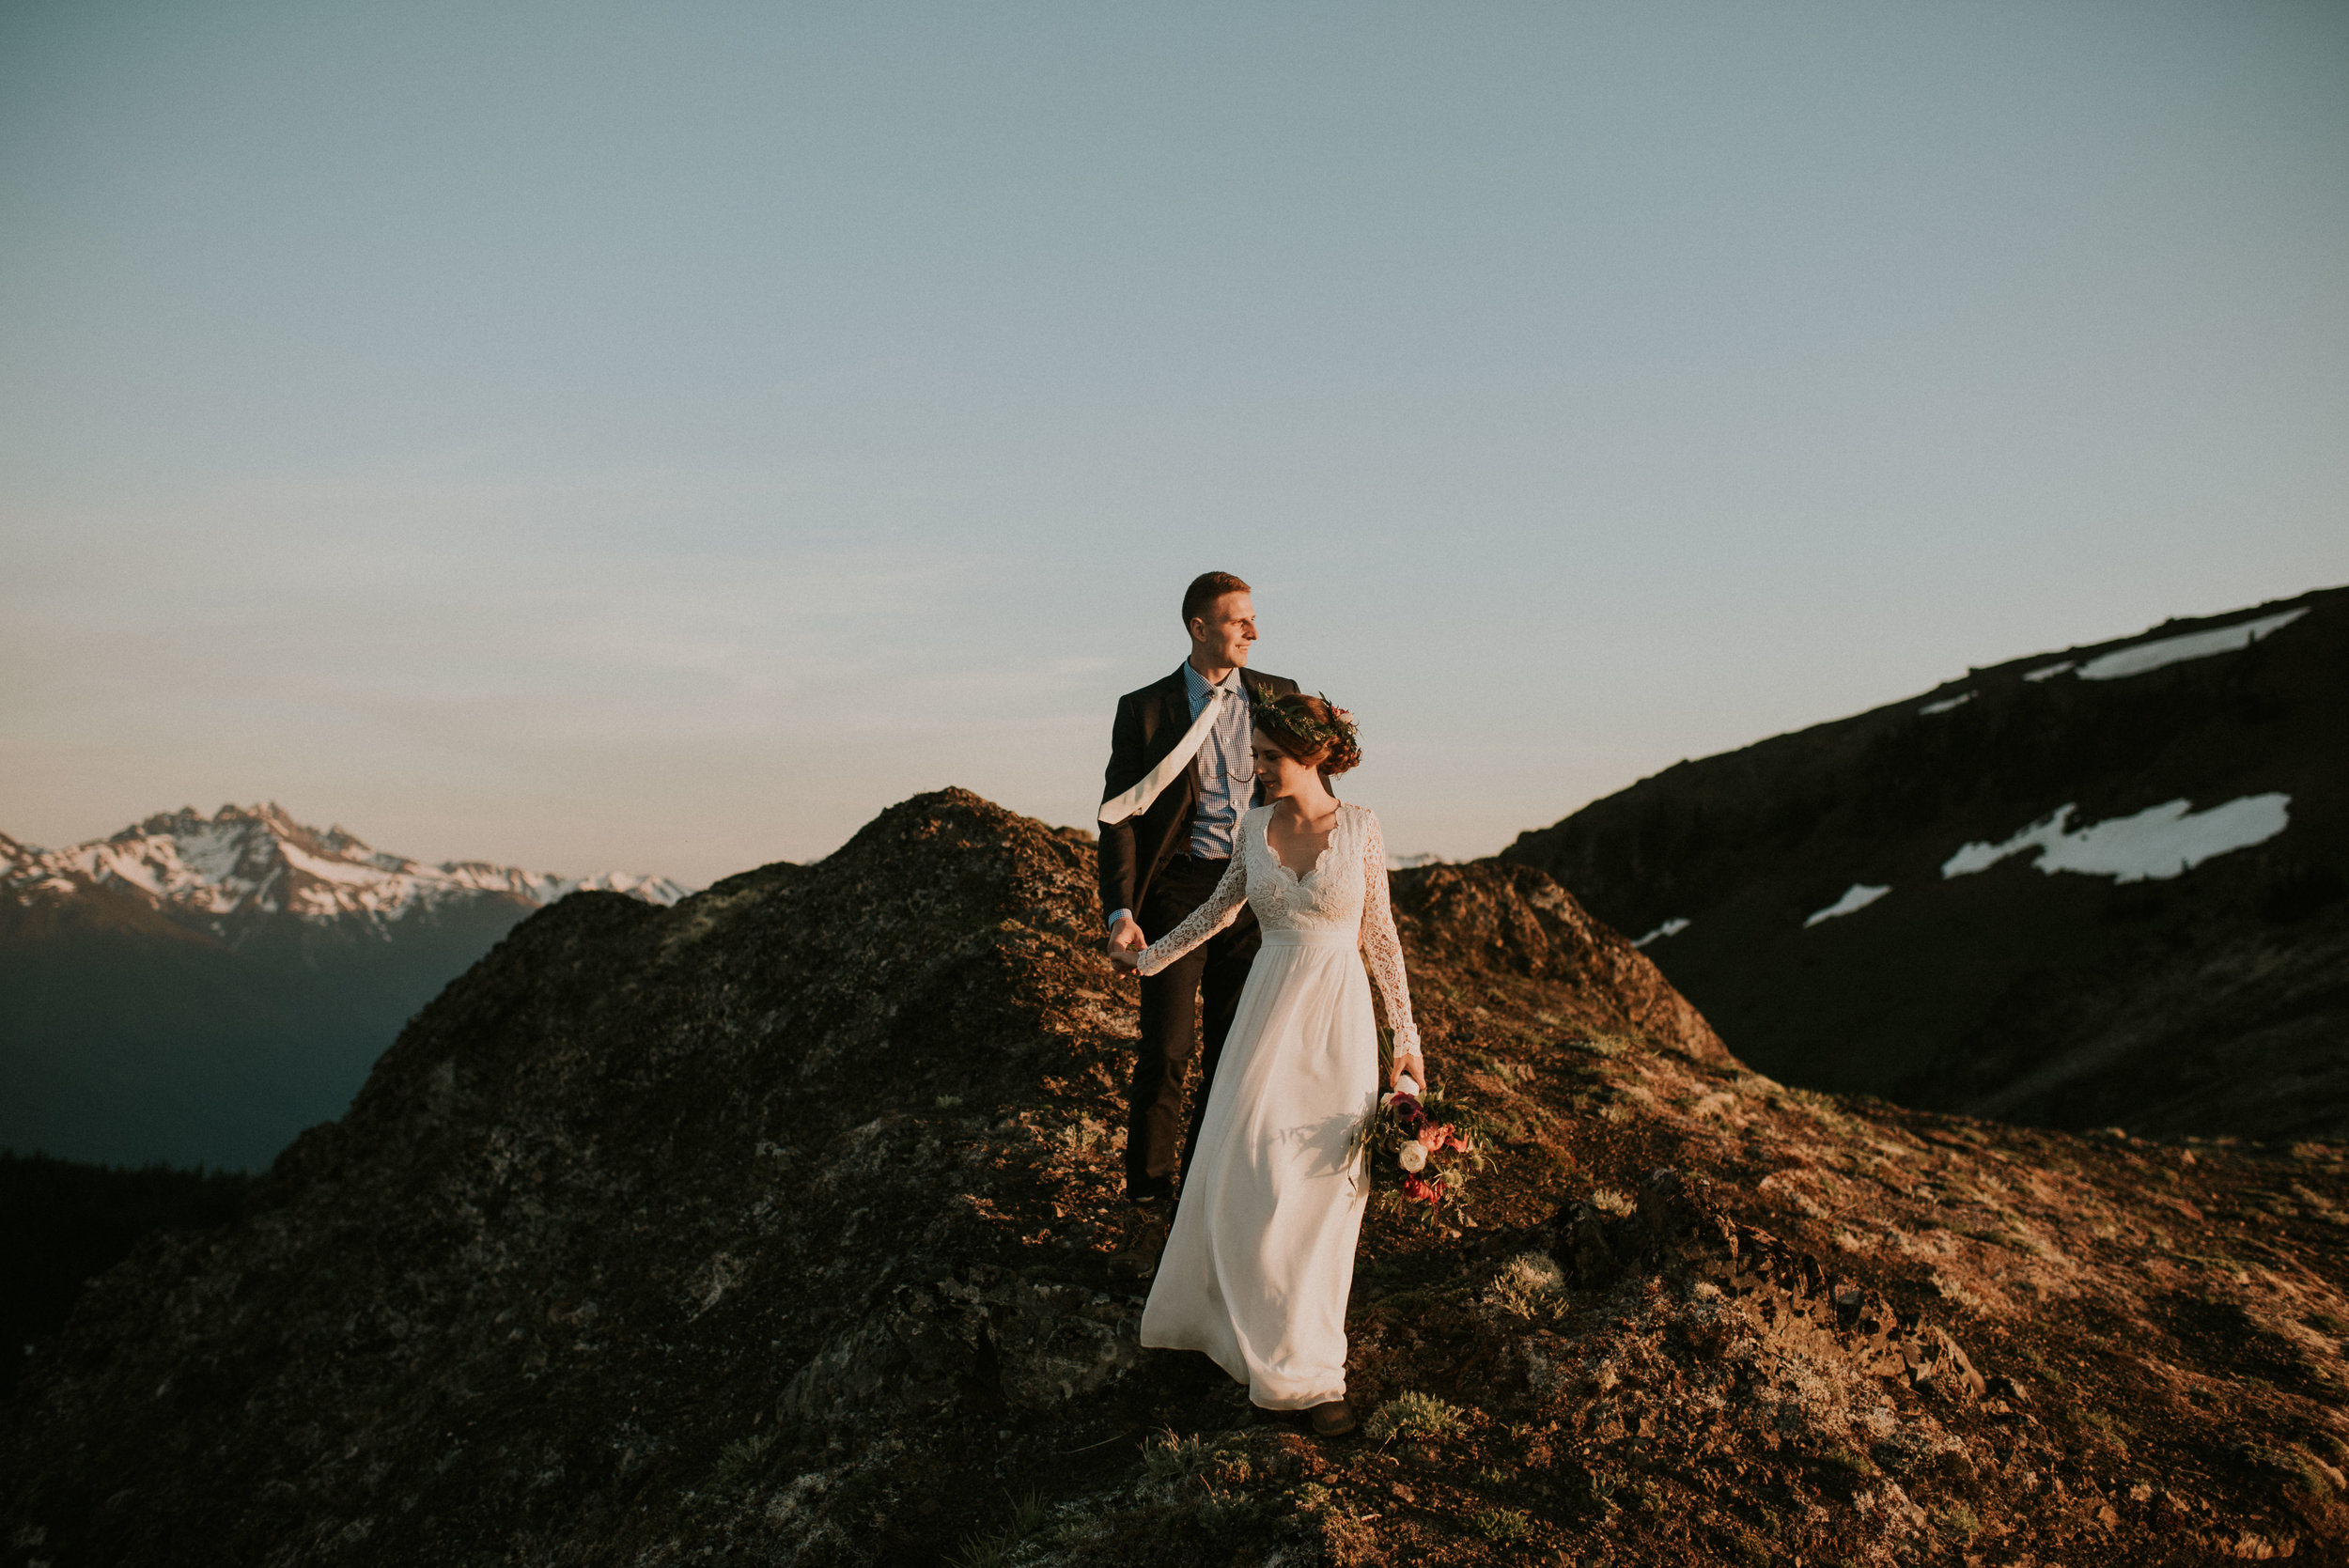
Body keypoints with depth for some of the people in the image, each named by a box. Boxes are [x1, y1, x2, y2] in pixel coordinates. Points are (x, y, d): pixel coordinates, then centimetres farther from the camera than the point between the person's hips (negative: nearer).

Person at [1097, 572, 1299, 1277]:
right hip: (1179, 889, -3)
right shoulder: (1144, 710, 1)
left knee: (1233, 1056, 9)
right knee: (1165, 1052, -6)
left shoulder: (1279, 697, 8)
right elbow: (1119, 814, -2)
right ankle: (1145, 1207, 7)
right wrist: (1120, 911, -13)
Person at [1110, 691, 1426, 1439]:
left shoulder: (1361, 828, -4)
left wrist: (1406, 1038, 3)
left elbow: (1379, 933, 2)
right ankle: (1230, 1317, 20)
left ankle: (1311, 1372, 9)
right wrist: (1150, 957, 25)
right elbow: (1221, 908, 19)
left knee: (1322, 1188, -1)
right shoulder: (1254, 828, 3)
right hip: (1269, 1012, 2)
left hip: (1338, 1018, -2)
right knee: (1244, 1177, -1)